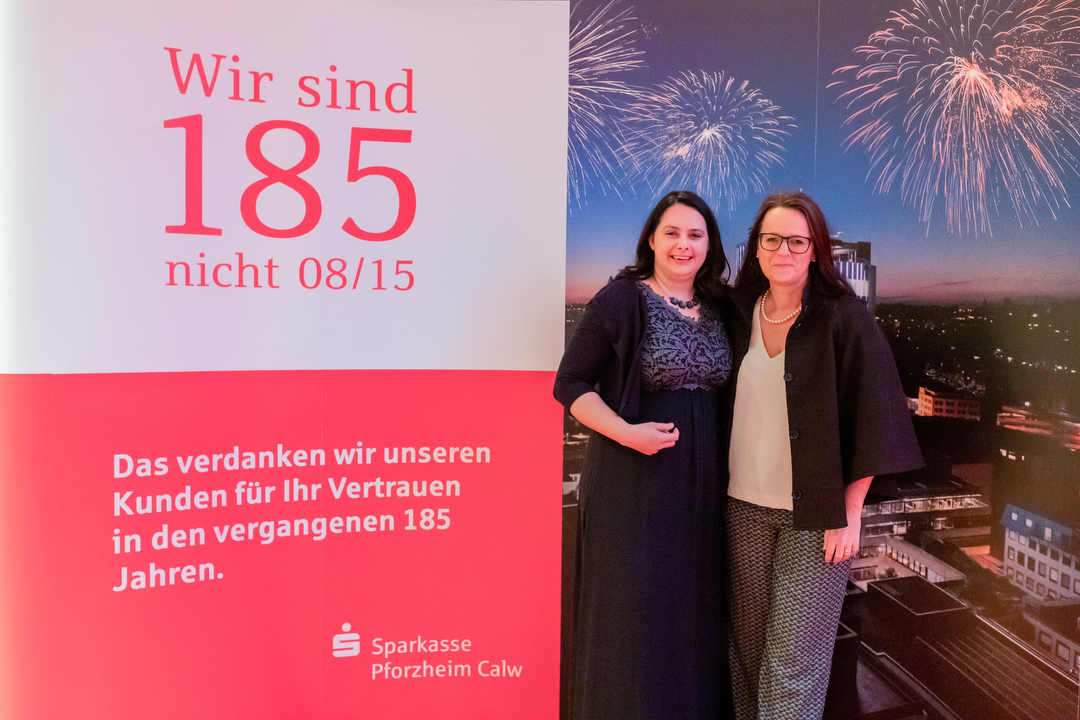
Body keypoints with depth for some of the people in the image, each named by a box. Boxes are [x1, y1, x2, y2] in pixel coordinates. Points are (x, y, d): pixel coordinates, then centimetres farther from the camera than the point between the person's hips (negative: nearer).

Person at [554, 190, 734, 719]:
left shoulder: (718, 308, 10)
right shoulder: (621, 300, -8)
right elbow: (571, 384, -8)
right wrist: (626, 432, -21)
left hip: (701, 479, 6)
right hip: (635, 476, -5)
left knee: (695, 605, 14)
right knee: (632, 607, 3)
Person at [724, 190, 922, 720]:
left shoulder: (844, 319, -7)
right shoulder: (739, 315, 6)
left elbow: (872, 418, -7)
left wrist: (848, 514, -9)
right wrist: (721, 490, 8)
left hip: (815, 515, -4)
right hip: (744, 507, 4)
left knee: (792, 666, 0)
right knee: (746, 648, 13)